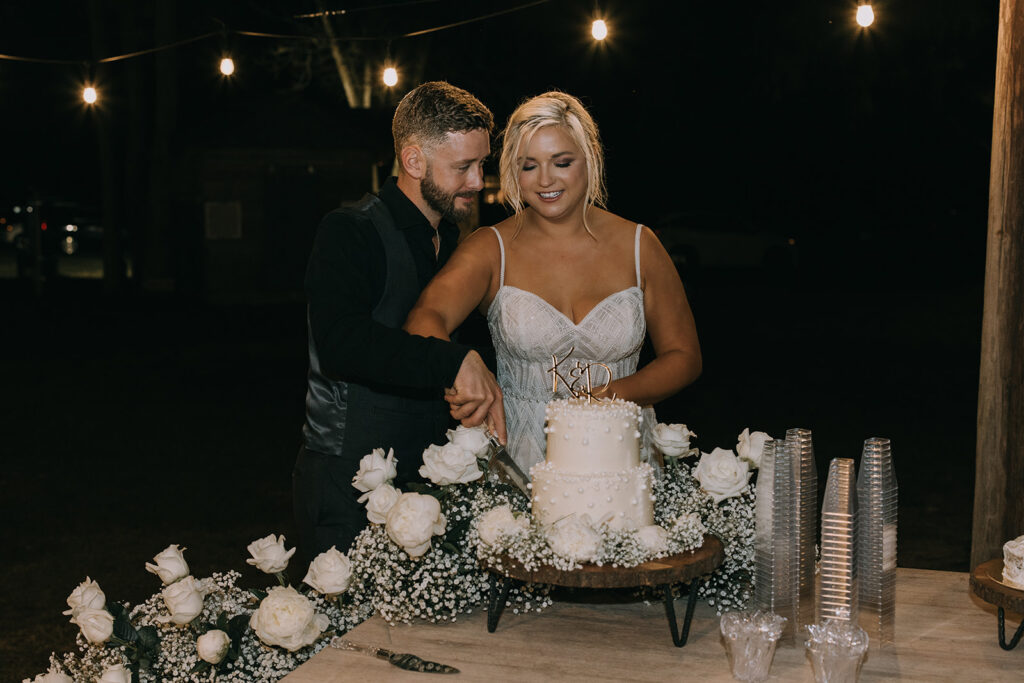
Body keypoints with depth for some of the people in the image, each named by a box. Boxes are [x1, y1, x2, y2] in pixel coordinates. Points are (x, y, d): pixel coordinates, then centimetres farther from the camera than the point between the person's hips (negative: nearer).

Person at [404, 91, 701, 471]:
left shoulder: (638, 247, 5)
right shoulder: (491, 249, 1)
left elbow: (684, 356, 8)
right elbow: (425, 319, -16)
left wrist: (620, 394, -11)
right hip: (520, 455, -1)